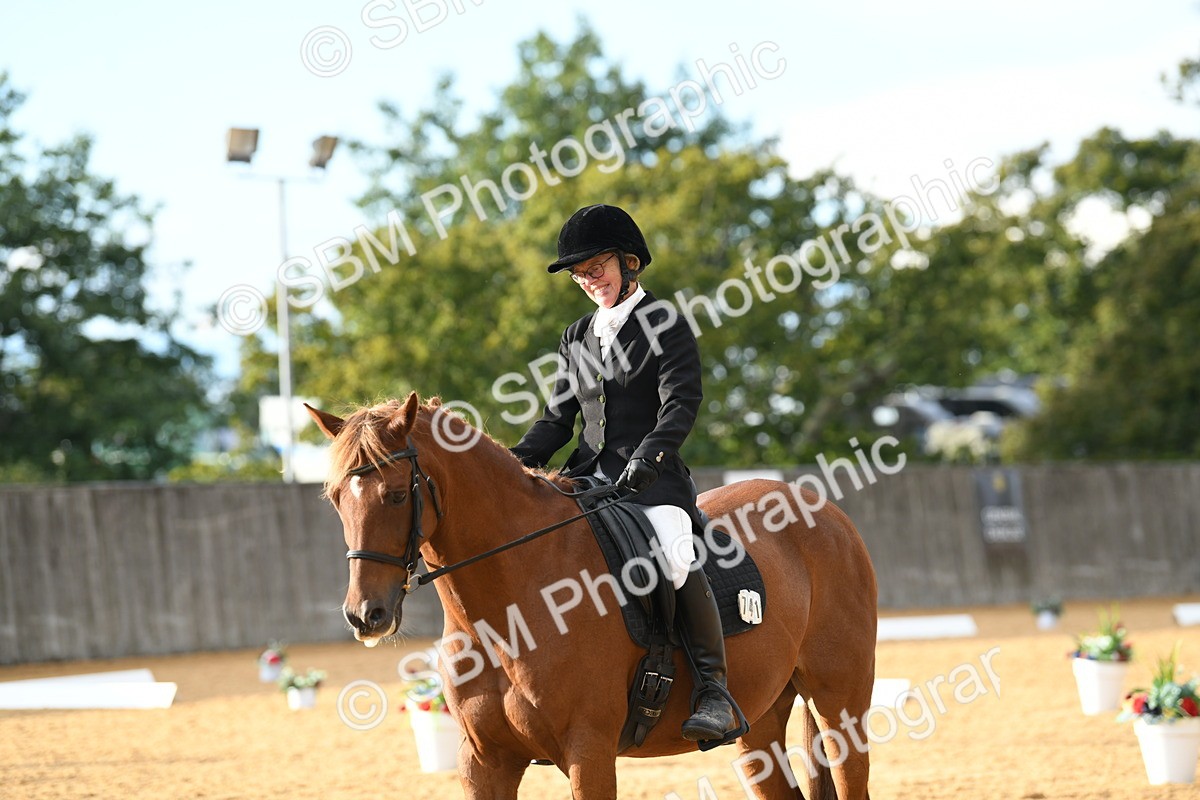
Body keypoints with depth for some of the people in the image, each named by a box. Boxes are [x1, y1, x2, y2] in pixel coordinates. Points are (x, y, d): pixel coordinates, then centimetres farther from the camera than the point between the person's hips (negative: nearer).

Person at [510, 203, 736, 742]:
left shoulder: (666, 328, 0)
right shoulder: (577, 340, 19)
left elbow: (681, 404, -11)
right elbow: (558, 418, 18)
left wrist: (649, 455, -28)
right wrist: (517, 461, 1)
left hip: (652, 477, -6)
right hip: (588, 477, 7)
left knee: (676, 557, -32)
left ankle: (713, 688, -26)